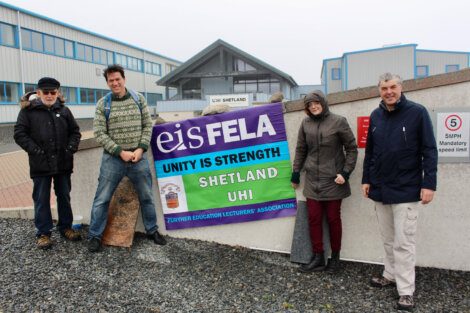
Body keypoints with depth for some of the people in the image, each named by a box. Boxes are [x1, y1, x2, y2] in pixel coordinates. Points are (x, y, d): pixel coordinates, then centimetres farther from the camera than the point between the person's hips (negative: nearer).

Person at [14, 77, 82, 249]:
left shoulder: (63, 110, 7)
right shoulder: (28, 110, -2)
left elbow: (75, 131, 12)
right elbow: (19, 134, -5)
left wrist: (71, 148, -4)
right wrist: (35, 150, -14)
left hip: (63, 163, 3)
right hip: (40, 164, -3)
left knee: (64, 196, 13)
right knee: (41, 199, 5)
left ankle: (65, 227, 27)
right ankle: (43, 233, 16)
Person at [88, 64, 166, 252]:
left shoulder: (139, 99, 4)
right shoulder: (102, 104, -2)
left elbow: (147, 125, 4)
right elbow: (99, 134, -6)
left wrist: (141, 148, -9)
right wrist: (120, 152, -14)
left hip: (138, 157, 2)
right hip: (113, 159, -2)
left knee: (146, 196, 11)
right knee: (102, 199, 4)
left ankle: (152, 230, 28)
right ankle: (95, 236, 19)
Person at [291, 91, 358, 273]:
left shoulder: (338, 122, -7)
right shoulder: (306, 123, 3)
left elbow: (352, 148, -3)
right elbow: (301, 149, 12)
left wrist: (345, 172, -10)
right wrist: (296, 173, 13)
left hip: (333, 181, -3)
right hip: (312, 181, 3)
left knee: (333, 219, 7)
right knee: (314, 219, 5)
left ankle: (335, 257, 23)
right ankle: (318, 258, 17)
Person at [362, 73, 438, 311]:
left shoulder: (417, 112, -8)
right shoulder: (376, 116, 7)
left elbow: (429, 150, -9)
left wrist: (429, 183, -13)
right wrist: (366, 179, 12)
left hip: (406, 190, -5)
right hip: (380, 189, 5)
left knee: (403, 242, -1)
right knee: (388, 239, 16)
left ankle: (406, 291, 9)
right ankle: (391, 275, 32)